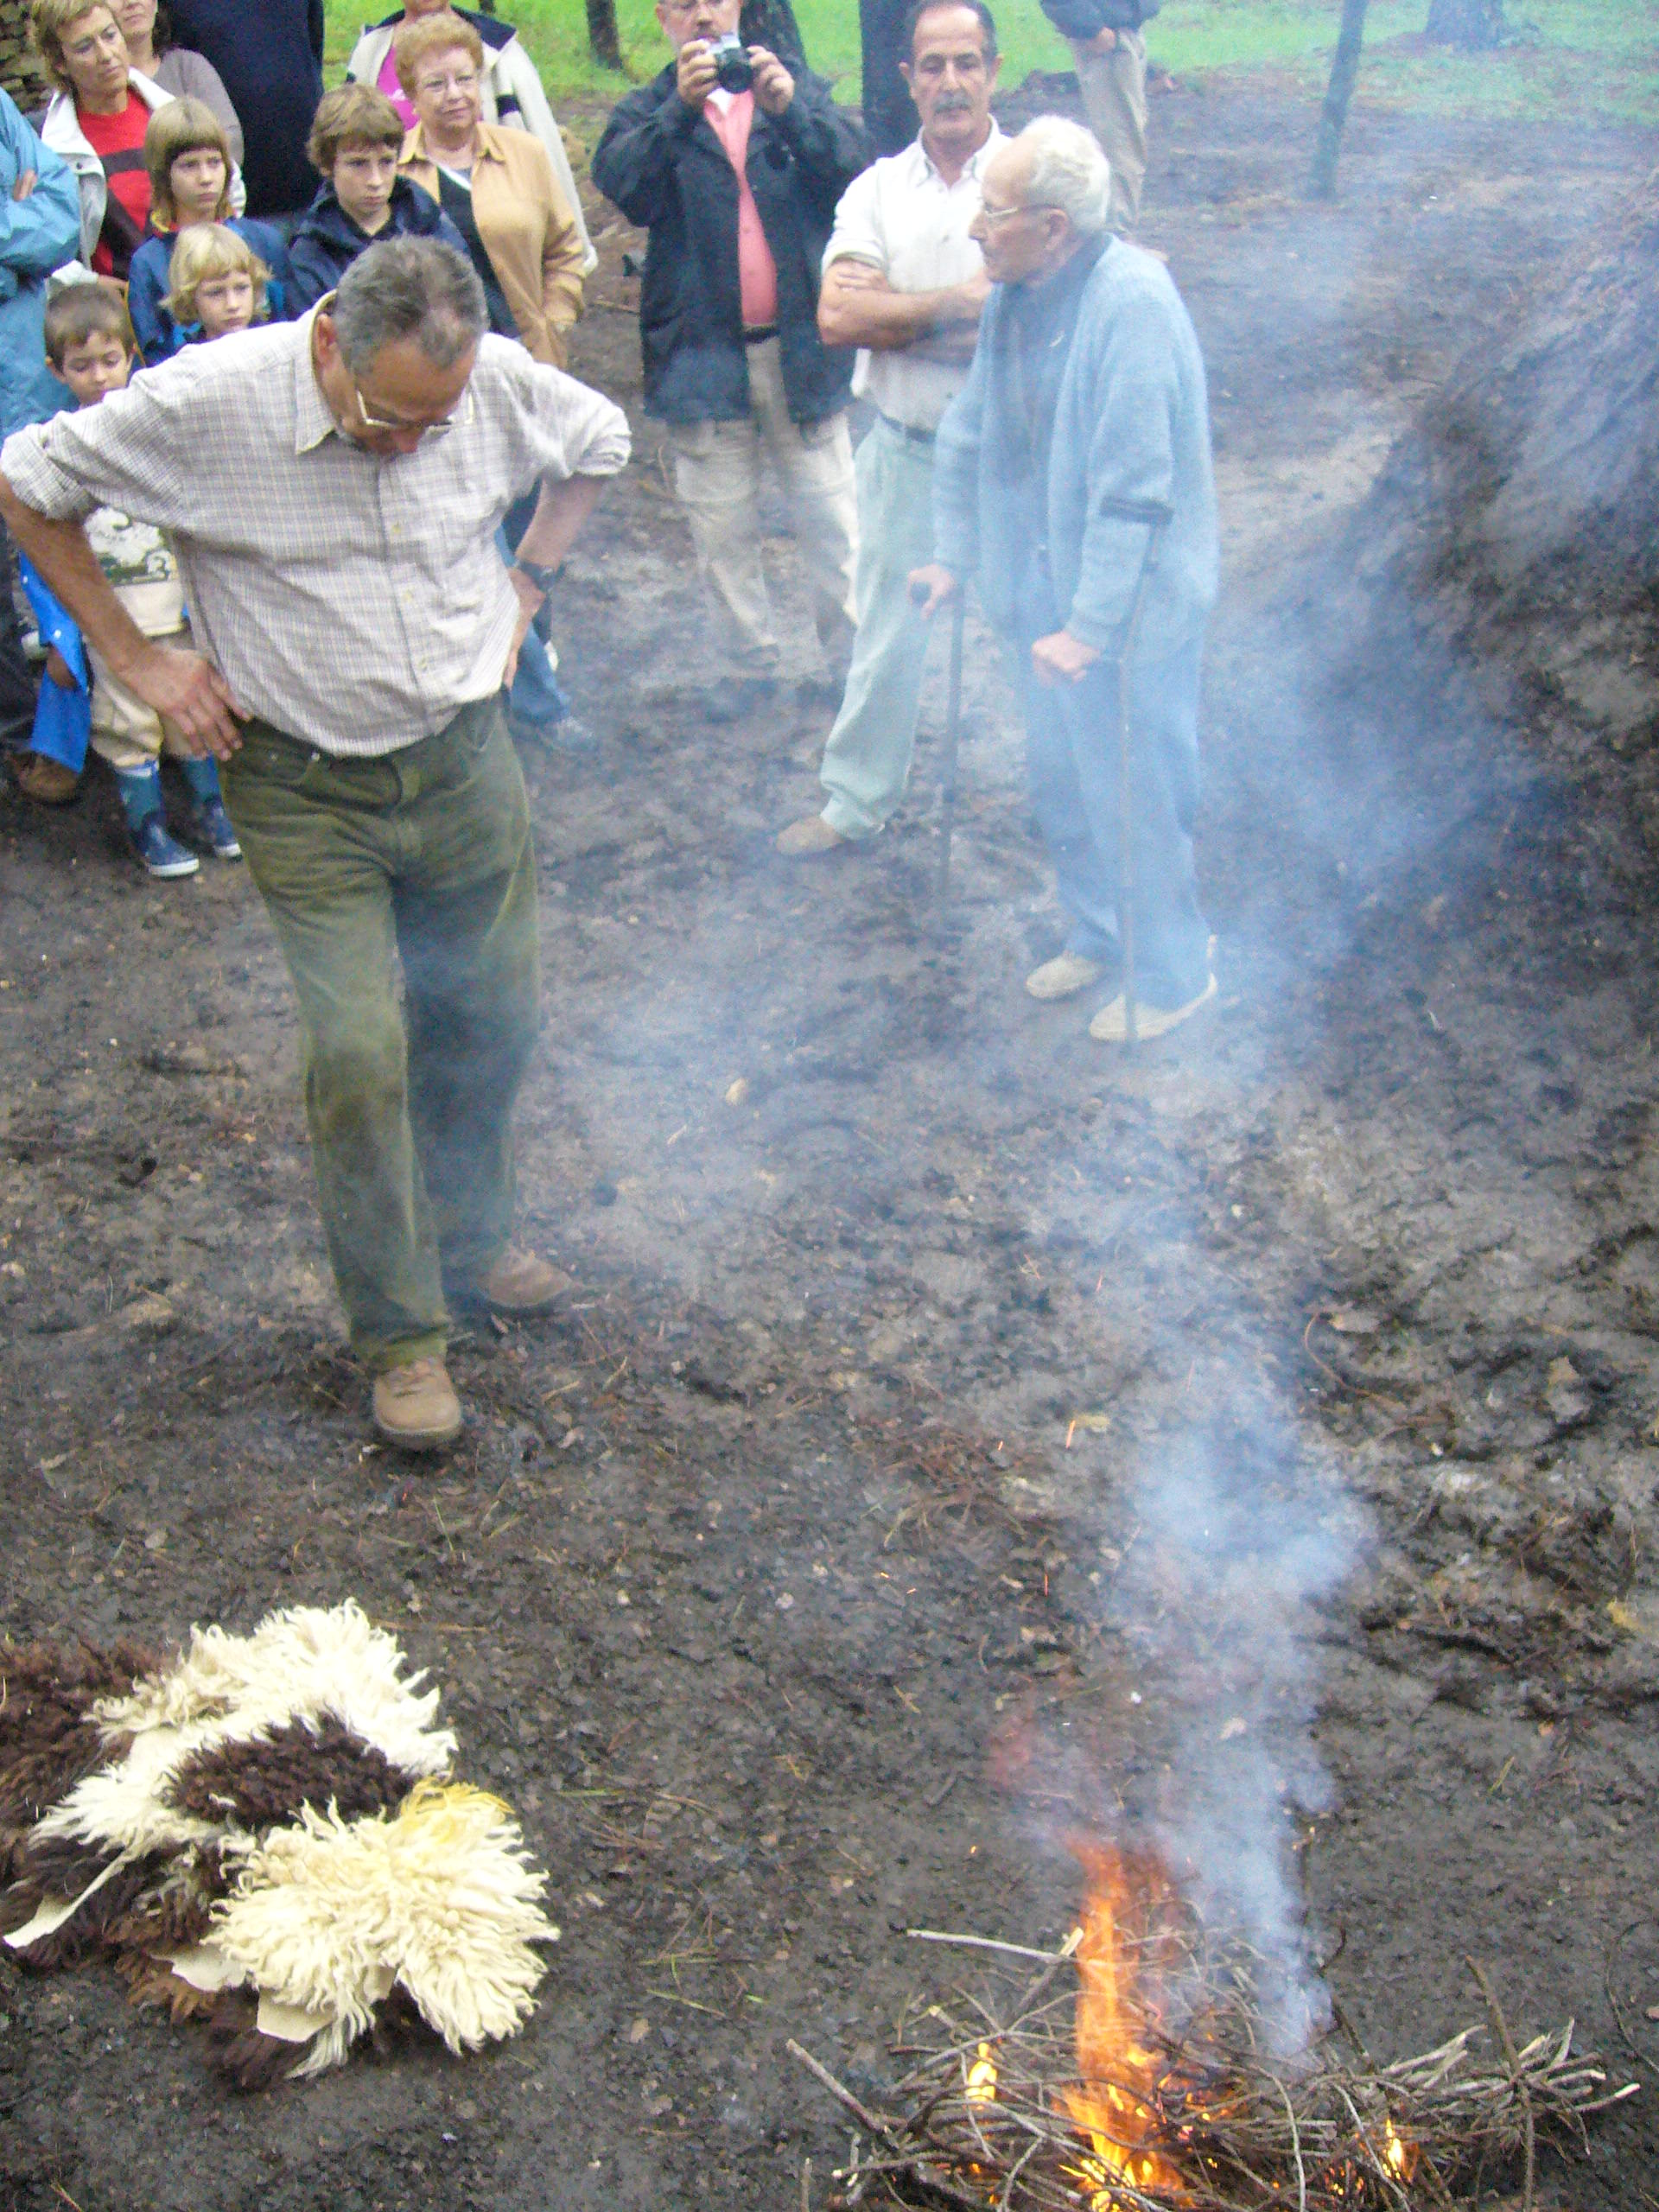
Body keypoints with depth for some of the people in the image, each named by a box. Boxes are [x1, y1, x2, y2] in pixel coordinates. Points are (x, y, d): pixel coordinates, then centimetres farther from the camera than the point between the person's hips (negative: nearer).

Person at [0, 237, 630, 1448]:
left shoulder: (498, 379, -10)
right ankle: (402, 1334, 8)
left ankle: (472, 1243, 37)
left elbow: (600, 444, 14)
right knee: (360, 1054, -9)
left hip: (467, 764, 4)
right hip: (306, 794, -3)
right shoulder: (207, 400, -19)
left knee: (493, 1019, 12)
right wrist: (136, 656, -6)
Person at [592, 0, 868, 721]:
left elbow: (852, 166, -7)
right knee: (720, 526, 8)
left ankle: (851, 656, 18)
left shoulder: (800, 89, 9)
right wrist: (680, 108, -26)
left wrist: (788, 108, -22)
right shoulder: (647, 112, 7)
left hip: (802, 344, 0)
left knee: (831, 513, 5)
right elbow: (621, 183, -14)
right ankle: (747, 665, 22)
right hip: (704, 355, 0)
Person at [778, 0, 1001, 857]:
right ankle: (856, 801, 30)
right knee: (886, 636, 14)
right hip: (905, 453, 3)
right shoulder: (877, 189, 1)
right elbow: (836, 317, -13)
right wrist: (956, 305, -18)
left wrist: (891, 315, -19)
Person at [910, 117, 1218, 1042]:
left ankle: (1175, 975, 27)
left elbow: (1134, 492, -27)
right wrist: (955, 553, 13)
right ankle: (1096, 934, 44)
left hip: (1132, 606, -8)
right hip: (1044, 590, 8)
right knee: (1060, 777, 21)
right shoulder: (1015, 291, 0)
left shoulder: (1130, 300, -25)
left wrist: (1089, 626, -27)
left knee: (1142, 798, 6)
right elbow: (971, 434, 14)